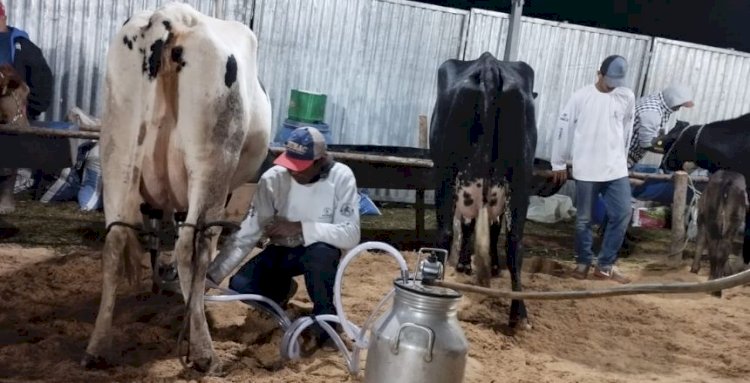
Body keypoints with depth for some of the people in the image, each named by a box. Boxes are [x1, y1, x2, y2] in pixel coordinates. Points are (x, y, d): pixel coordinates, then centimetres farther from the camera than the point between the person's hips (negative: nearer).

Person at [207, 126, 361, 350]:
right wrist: (211, 276, -27)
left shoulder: (341, 177, -24)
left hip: (321, 250, -2)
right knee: (239, 285, -20)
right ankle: (283, 290, 16)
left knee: (321, 252, -38)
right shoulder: (272, 179, -20)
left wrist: (299, 228, -38)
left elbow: (351, 235, -30)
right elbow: (246, 234, -19)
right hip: (282, 250, 3)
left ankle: (325, 317, -10)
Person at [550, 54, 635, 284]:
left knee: (622, 214, -1)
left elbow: (627, 131, 15)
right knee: (584, 218, 5)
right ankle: (583, 262, 24)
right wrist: (559, 163, 2)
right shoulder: (581, 97, -6)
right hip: (586, 169, -3)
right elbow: (564, 129, -1)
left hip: (616, 169, 3)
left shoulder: (627, 97, 3)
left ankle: (605, 266, 11)